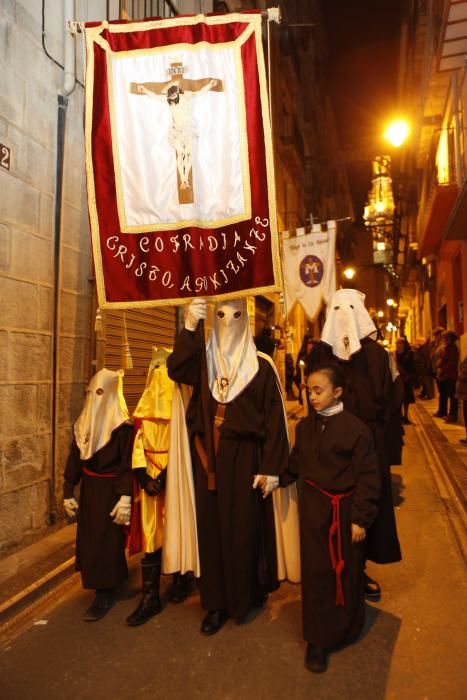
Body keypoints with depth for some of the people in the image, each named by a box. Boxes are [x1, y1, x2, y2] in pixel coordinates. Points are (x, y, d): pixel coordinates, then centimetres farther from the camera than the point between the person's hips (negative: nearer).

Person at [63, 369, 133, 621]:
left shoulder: (123, 427, -17)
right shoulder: (83, 424, 2)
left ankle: (105, 594, 17)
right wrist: (68, 492, 6)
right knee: (88, 538, 17)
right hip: (89, 489, 7)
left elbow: (128, 464, -19)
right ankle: (108, 583, 38)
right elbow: (74, 460, 6)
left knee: (106, 541, 2)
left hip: (110, 490, -7)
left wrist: (125, 497, -23)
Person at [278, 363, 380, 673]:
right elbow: (295, 464, 11)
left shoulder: (356, 428, -16)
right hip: (313, 507, 4)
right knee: (315, 572, 10)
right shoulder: (305, 426, 0)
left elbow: (367, 477, -12)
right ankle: (317, 639, 27)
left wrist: (361, 519, -11)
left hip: (345, 510, -3)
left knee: (346, 572, 13)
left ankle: (345, 629, 39)